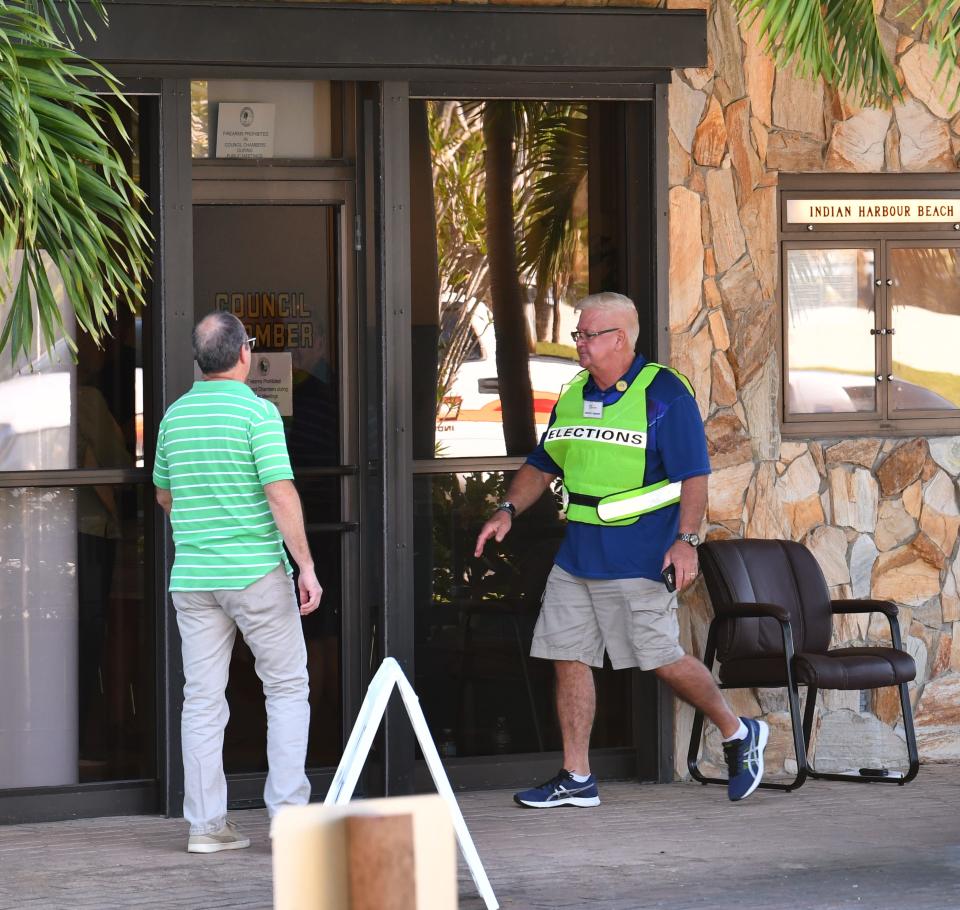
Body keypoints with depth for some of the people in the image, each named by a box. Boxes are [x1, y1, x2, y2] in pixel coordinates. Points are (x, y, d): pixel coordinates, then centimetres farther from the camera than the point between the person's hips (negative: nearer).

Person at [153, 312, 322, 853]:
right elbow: (281, 493, -16)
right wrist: (306, 566, -12)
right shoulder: (257, 411, -9)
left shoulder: (175, 415, 8)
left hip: (192, 578, 5)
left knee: (203, 699, 5)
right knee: (287, 687, 7)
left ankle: (206, 823, 3)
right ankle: (288, 808, -1)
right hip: (256, 571, -5)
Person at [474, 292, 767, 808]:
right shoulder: (573, 396, 13)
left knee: (662, 660, -6)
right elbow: (542, 465, 20)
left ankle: (738, 734, 15)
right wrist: (508, 510, 4)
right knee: (569, 659, 3)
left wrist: (686, 539, -22)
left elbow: (694, 474, -11)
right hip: (576, 553, 7)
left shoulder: (663, 393, -8)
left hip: (638, 558, -7)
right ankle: (576, 779, 10)